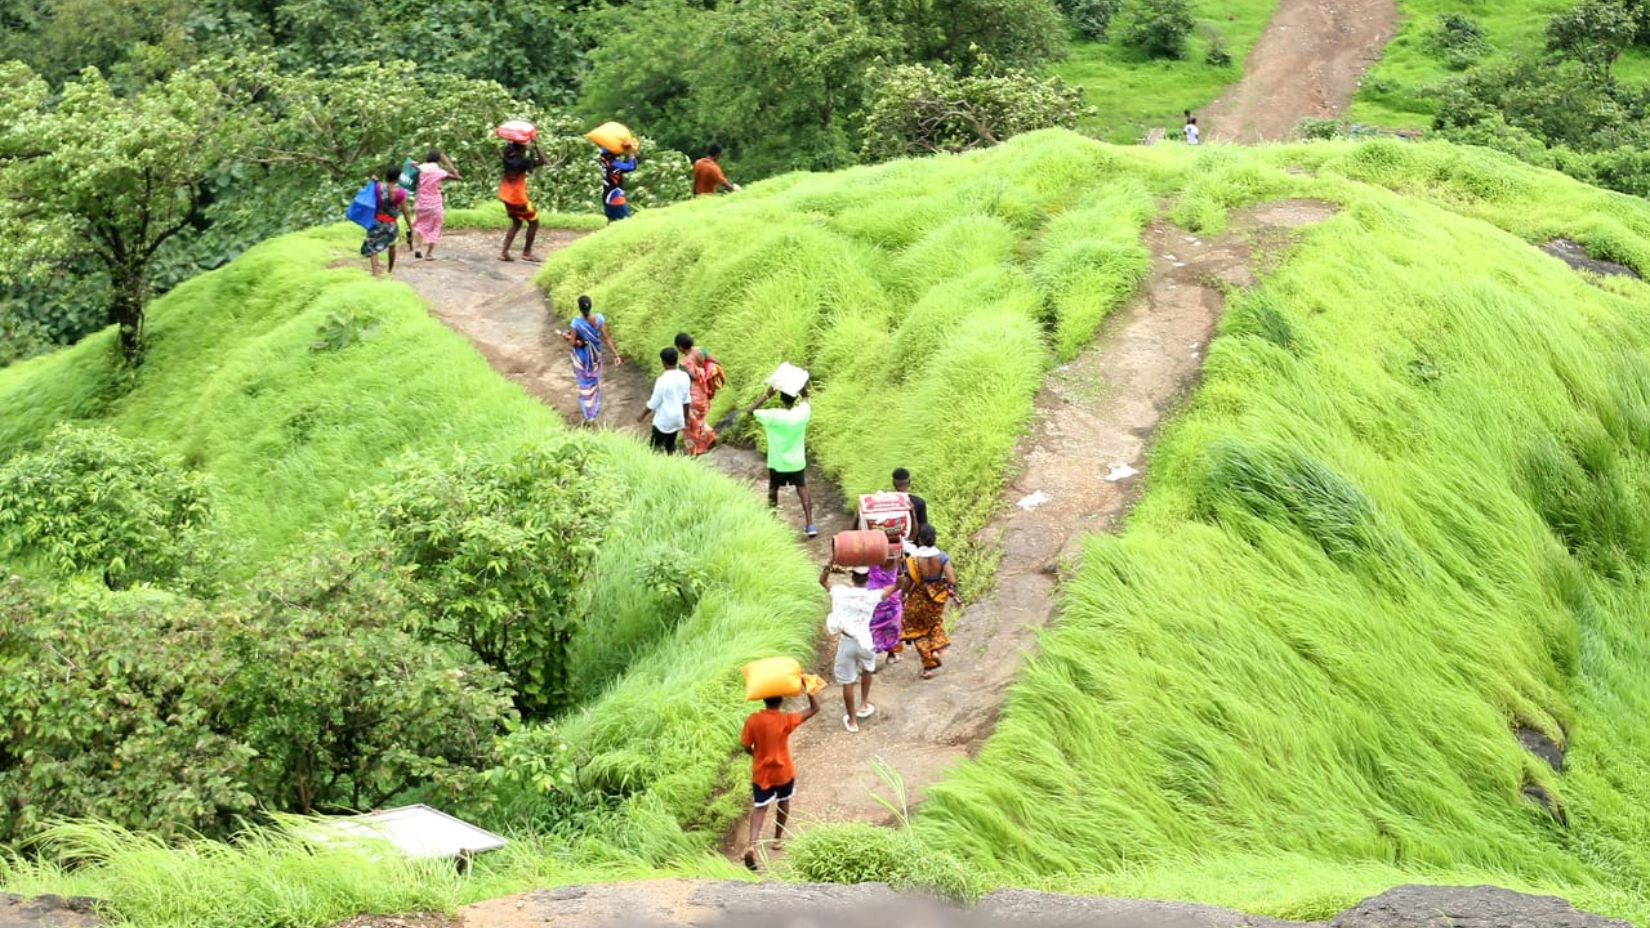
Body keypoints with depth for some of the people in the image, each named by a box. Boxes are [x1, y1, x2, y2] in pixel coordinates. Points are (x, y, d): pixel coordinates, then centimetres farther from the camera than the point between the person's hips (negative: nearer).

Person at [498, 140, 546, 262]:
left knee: (516, 223, 19)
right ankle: (527, 253, 13)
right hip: (518, 197, -8)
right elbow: (542, 161, -23)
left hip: (506, 195, 8)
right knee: (533, 222, 9)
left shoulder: (508, 152, -5)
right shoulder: (521, 161, -24)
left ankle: (504, 252, 9)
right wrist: (536, 145, -19)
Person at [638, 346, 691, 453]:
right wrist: (686, 417, 18)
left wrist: (643, 415, -2)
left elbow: (654, 403, -17)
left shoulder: (662, 380, -24)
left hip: (663, 421, -6)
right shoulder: (684, 376, -6)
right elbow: (686, 400, 5)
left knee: (656, 447, 7)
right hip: (678, 419, 6)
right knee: (671, 445, 19)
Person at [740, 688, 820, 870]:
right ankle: (777, 838, 39)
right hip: (783, 771, -1)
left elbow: (747, 748, -7)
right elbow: (815, 708, -15)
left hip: (761, 772, 1)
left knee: (759, 808, 8)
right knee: (783, 802, 25)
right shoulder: (786, 720, -21)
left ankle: (752, 845, -13)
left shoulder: (752, 720, -16)